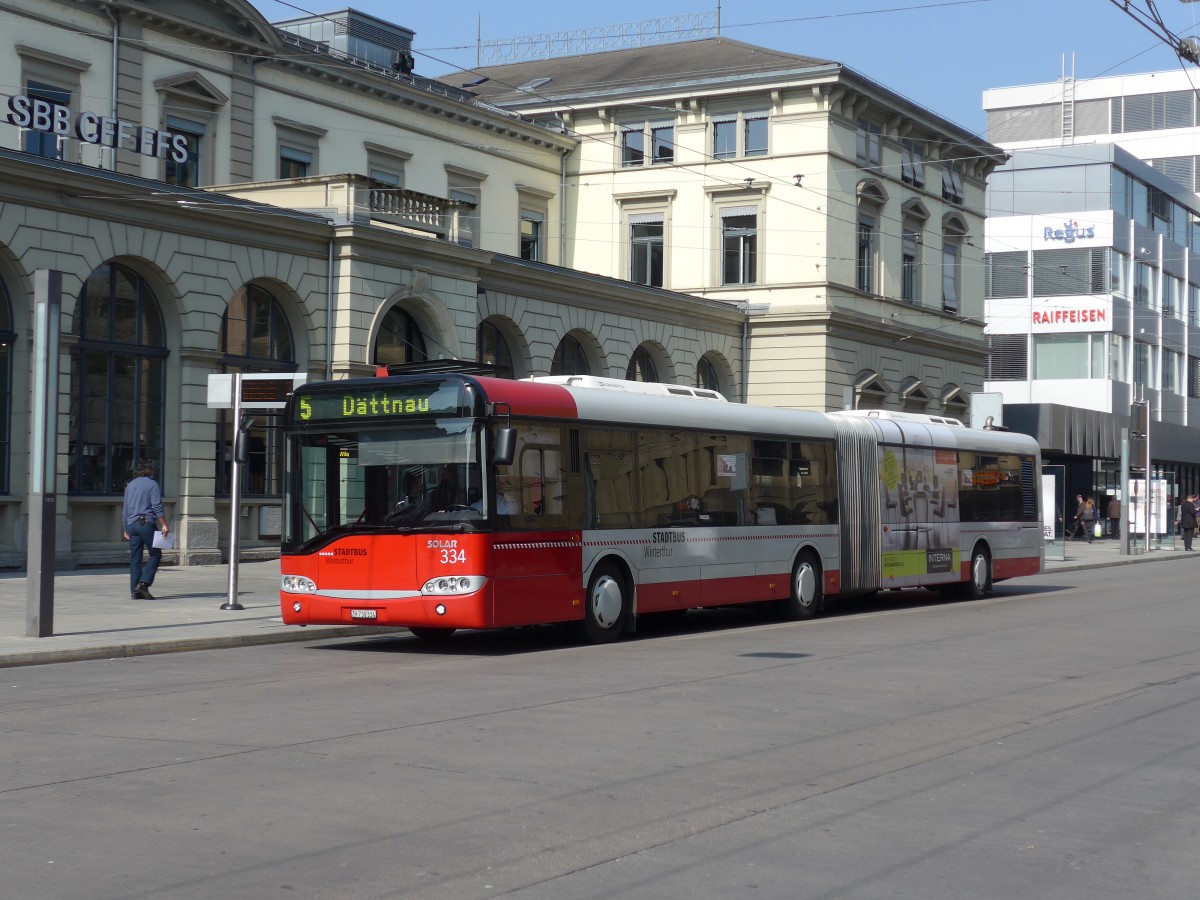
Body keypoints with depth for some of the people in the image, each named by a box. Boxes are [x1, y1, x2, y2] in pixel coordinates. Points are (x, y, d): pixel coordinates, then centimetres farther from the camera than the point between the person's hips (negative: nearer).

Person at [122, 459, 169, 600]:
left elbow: (125, 509, 18)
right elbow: (157, 507, -11)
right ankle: (143, 583, -13)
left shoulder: (130, 485, 16)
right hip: (147, 523, -6)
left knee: (135, 558, 6)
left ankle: (135, 591, 3)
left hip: (132, 525, 6)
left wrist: (126, 528, 23)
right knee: (155, 554, 2)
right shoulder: (152, 484, -3)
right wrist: (164, 525, -12)